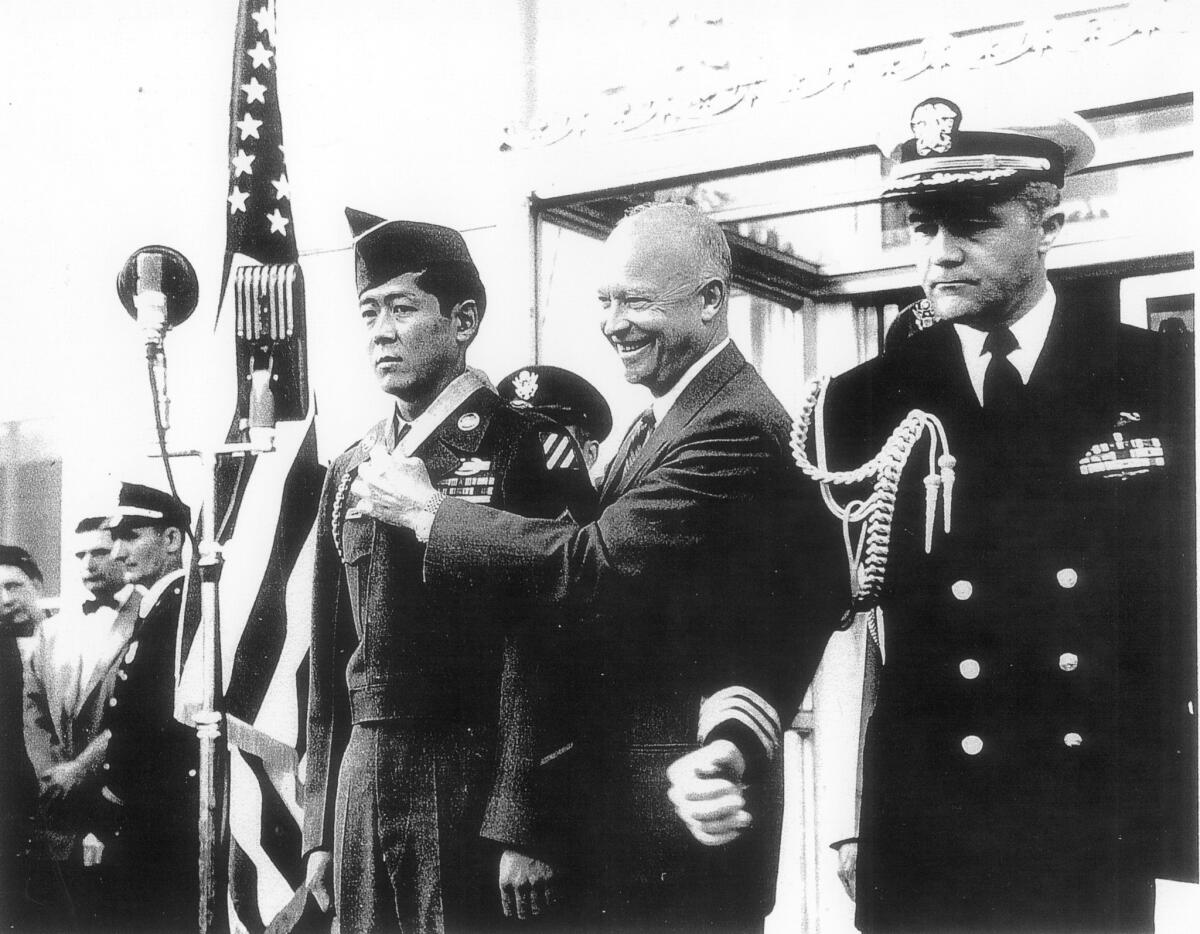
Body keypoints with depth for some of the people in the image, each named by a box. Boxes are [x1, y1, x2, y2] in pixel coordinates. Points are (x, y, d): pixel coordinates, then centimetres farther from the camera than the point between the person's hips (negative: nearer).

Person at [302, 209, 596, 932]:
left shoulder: (527, 451, -7)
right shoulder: (350, 473, 12)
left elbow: (545, 651, -12)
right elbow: (331, 659, 14)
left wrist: (523, 828, -17)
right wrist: (320, 826, 12)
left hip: (474, 790, -5)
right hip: (363, 783, 5)